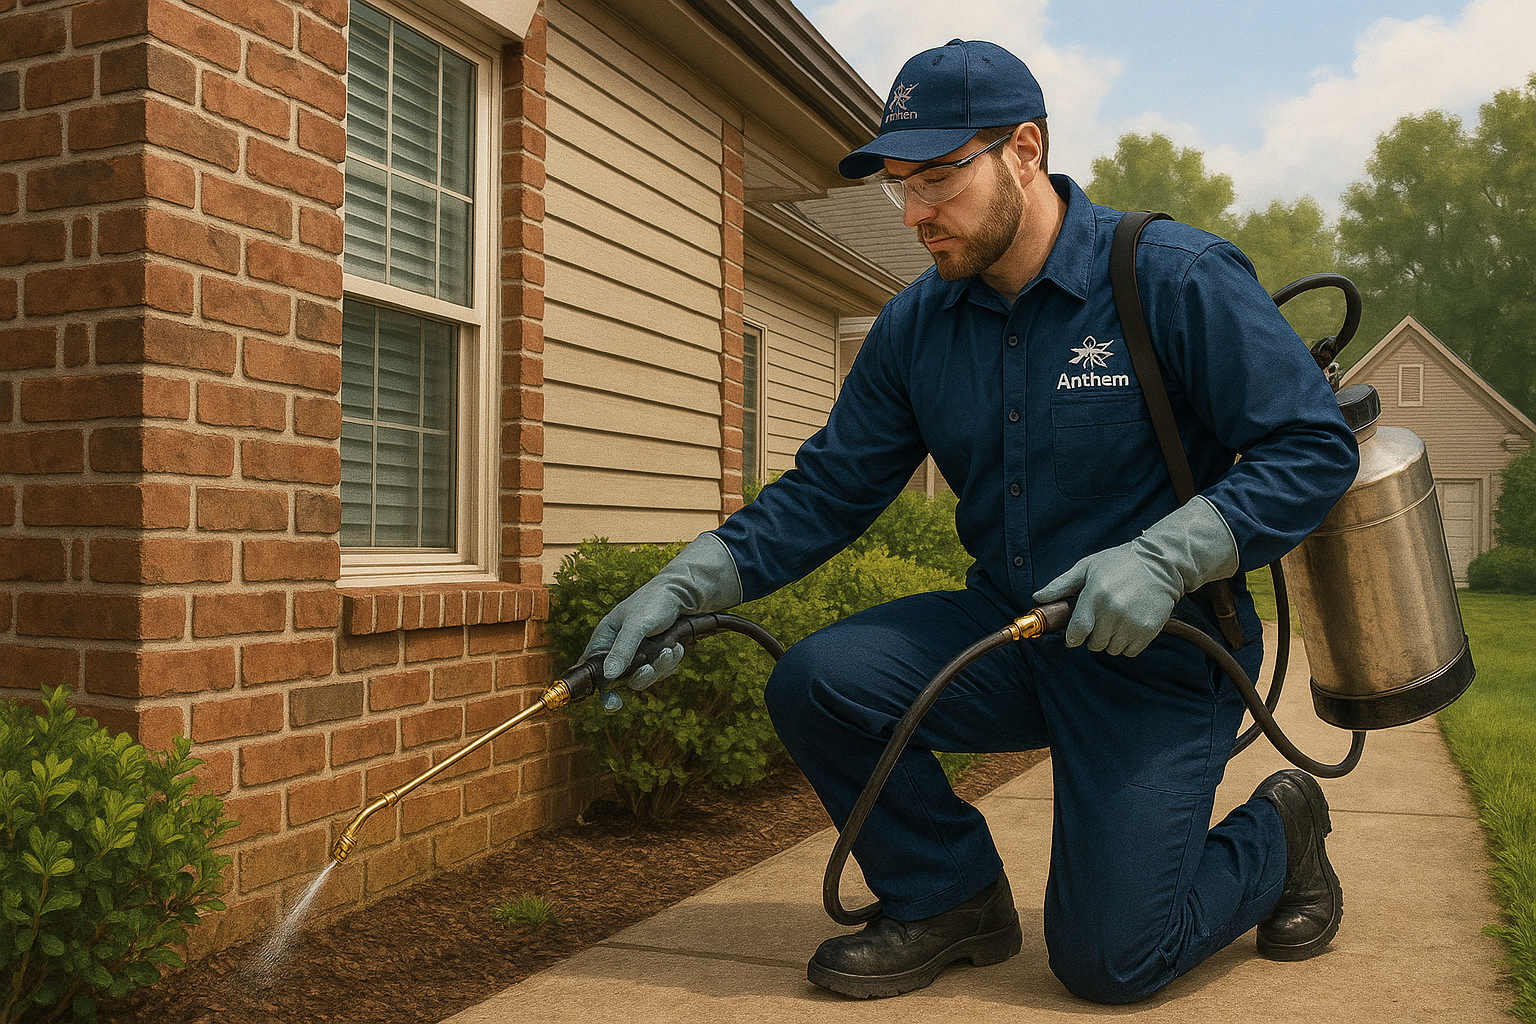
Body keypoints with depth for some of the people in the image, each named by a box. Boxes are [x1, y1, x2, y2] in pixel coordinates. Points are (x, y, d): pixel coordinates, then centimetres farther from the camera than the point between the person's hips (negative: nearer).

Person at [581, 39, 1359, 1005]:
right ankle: (950, 898, 6)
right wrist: (684, 584, -13)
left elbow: (1317, 446, -14)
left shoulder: (1175, 277, -15)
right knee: (818, 682, -19)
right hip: (1004, 630, 5)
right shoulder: (917, 326, 0)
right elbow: (828, 490, 0)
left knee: (1107, 960, -6)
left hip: (1157, 650, -4)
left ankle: (1279, 833, 25)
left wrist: (1163, 557, -27)